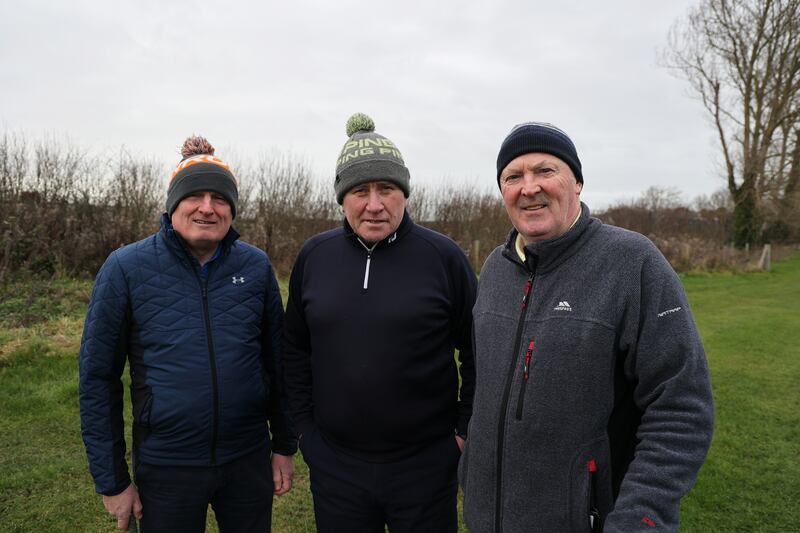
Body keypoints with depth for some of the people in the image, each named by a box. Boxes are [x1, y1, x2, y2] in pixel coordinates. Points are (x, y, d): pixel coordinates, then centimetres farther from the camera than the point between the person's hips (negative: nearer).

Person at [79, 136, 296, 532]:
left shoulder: (256, 266, -3)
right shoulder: (126, 267, -8)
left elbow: (277, 361, 4)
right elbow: (98, 377, -4)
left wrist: (284, 445, 6)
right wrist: (111, 480, -2)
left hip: (249, 462, 2)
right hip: (166, 469, -1)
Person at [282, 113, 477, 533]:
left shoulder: (444, 257, -9)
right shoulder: (313, 256, 0)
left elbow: (477, 352, -3)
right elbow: (295, 349, 8)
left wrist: (467, 430, -3)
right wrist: (305, 427, 5)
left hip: (425, 466, -2)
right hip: (334, 464, 3)